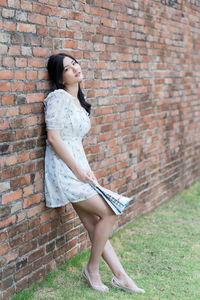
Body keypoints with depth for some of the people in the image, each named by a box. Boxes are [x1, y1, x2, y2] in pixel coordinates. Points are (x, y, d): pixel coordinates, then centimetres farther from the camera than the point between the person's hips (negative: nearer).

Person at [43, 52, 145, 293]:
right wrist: (78, 170, -15)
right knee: (109, 213, -8)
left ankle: (120, 276, 14)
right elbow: (53, 138, -18)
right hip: (63, 168, -8)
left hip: (78, 166, 8)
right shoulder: (59, 97, -12)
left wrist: (88, 171, 11)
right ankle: (92, 268, 9)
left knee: (94, 224, 8)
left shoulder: (79, 100, 14)